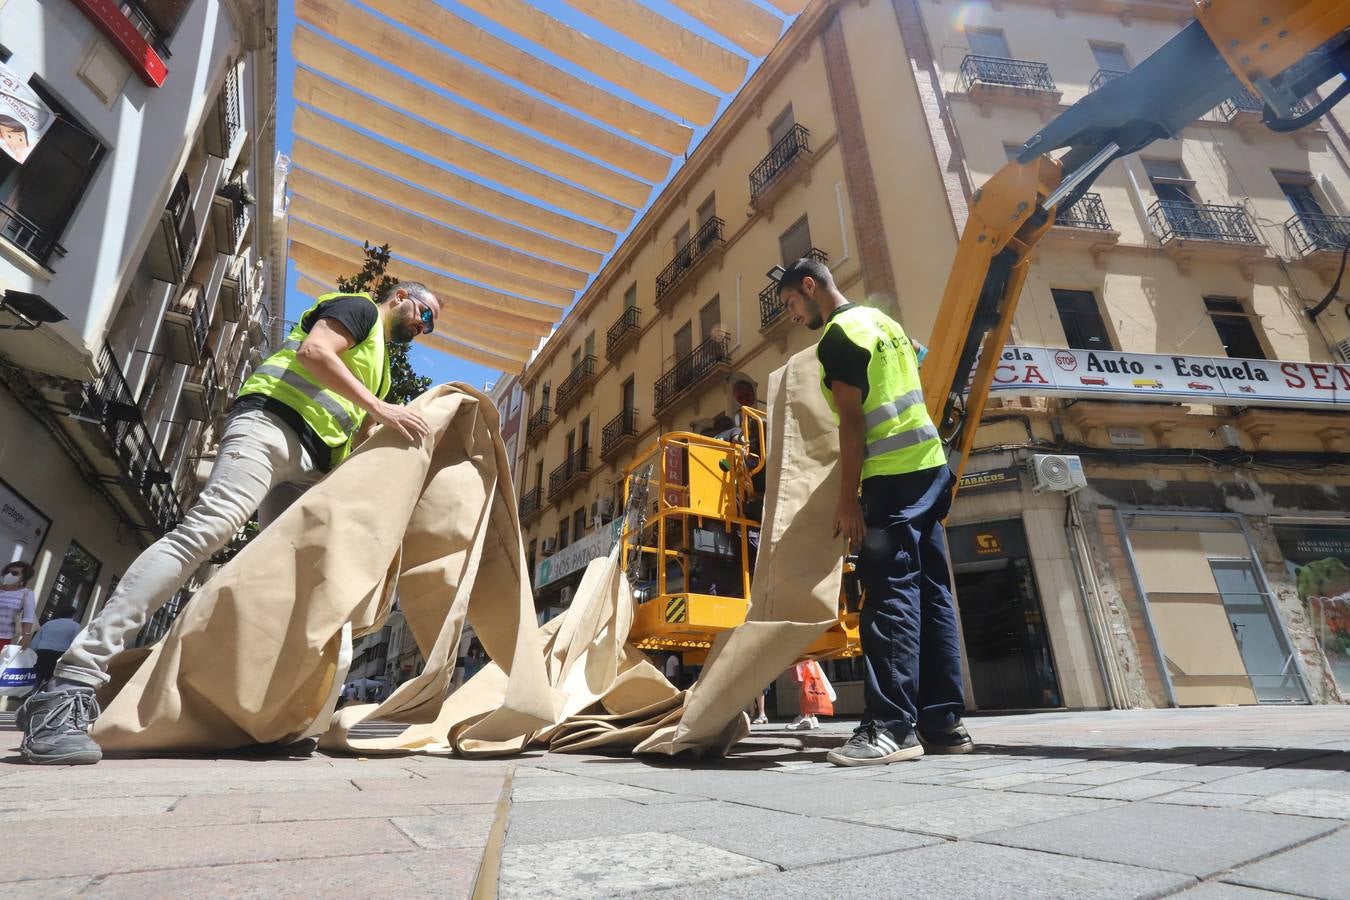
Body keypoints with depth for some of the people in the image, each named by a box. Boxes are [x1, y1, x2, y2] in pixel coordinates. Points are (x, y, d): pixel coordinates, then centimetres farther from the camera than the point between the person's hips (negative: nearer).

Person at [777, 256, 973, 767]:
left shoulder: (836, 335, -7)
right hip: (930, 465, 10)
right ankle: (943, 721, 13)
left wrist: (847, 498, -14)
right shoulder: (881, 319, 21)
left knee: (890, 593, -10)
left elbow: (852, 422, -14)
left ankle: (892, 727, -8)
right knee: (931, 591, 8)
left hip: (894, 477, -10)